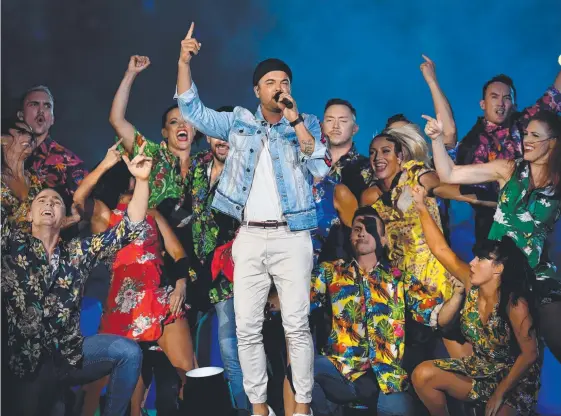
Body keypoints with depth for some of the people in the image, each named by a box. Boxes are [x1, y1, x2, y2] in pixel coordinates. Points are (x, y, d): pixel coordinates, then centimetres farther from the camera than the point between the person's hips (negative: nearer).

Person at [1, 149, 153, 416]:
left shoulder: (78, 252, 8)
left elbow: (130, 228, 3)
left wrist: (141, 180, -7)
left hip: (70, 353, 2)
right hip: (27, 362, -2)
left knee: (128, 352, -17)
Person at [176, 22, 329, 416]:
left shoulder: (308, 124, 5)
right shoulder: (239, 121, 10)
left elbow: (320, 167, -10)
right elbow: (193, 111, 7)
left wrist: (294, 119, -15)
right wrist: (184, 63, -4)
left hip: (291, 238, -2)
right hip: (249, 238, 2)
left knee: (297, 325, -1)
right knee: (247, 327, 4)